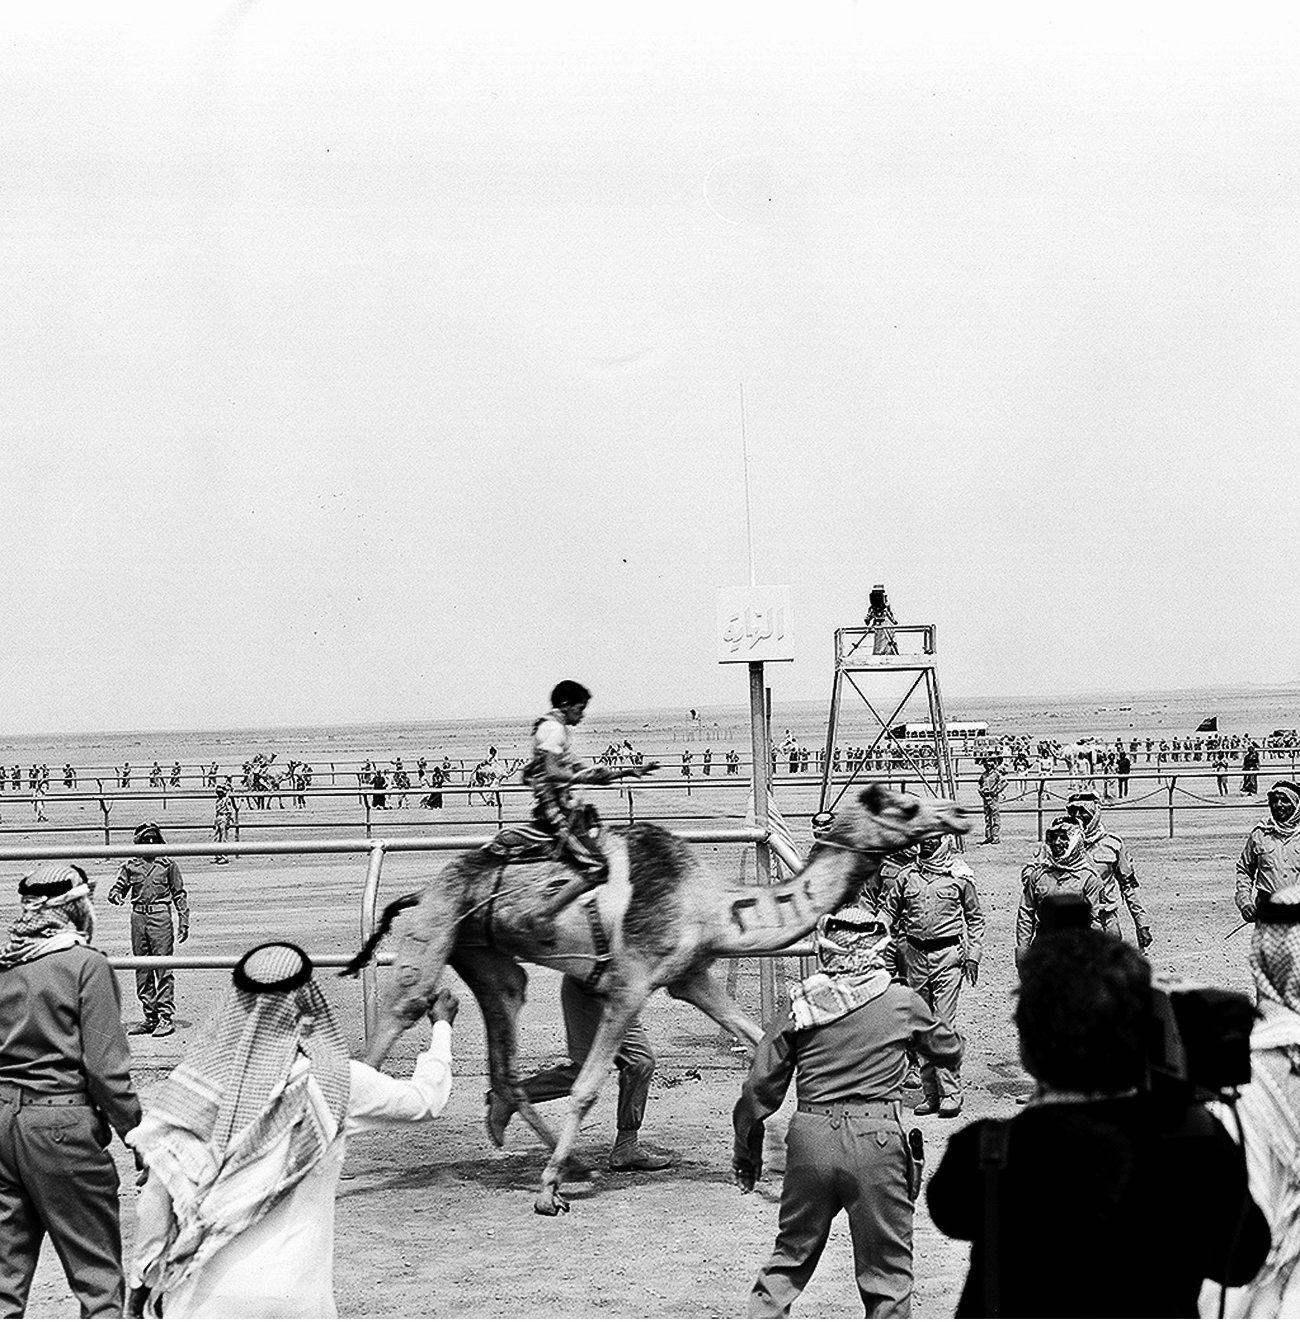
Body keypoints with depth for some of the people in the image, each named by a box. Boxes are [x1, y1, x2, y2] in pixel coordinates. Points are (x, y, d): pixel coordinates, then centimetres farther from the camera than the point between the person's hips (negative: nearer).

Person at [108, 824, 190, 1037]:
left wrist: (183, 923, 1)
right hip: (138, 916, 4)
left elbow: (180, 895, 5)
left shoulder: (167, 864, 3)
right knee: (142, 970, 8)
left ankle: (166, 1017, -4)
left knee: (163, 969, -6)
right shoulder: (130, 866, 9)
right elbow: (117, 889, 14)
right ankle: (150, 1017, 15)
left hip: (160, 916, -4)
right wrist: (116, 896, -11)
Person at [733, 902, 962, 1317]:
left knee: (790, 1255, 18)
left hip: (810, 1138, 2)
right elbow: (950, 1052, 20)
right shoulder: (903, 1003, 1)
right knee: (887, 1270, 9)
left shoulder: (802, 1005, 4)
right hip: (876, 1142, -2)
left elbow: (759, 1088, 5)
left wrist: (746, 1154, 17)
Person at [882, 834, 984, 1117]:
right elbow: (888, 911, 14)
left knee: (944, 1024, -9)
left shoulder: (960, 874, 0)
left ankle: (950, 1093, -6)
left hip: (948, 955, -4)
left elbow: (975, 917, 7)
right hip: (915, 955, 4)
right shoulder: (906, 873, 6)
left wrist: (973, 955, 1)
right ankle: (931, 1092, 13)